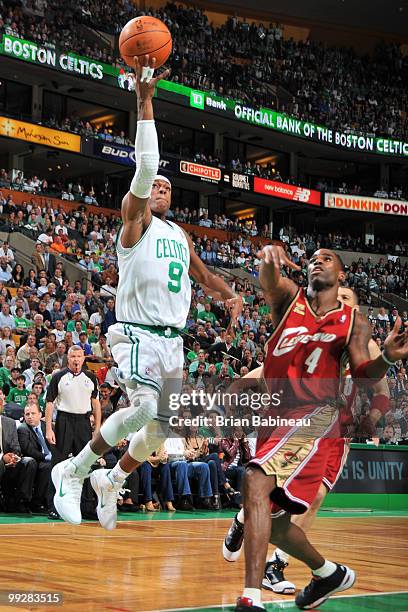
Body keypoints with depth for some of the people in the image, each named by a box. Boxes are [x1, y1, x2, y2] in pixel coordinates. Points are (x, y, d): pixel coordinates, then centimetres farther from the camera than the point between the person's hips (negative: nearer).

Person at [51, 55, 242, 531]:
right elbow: (145, 166, -16)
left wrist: (228, 293, 7)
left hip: (172, 339, 7)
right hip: (135, 332, -7)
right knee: (145, 407, -29)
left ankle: (111, 481, 32)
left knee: (162, 426, 9)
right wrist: (144, 101, -22)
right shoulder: (136, 219, -1)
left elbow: (202, 275, 30)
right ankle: (72, 471, -12)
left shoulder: (180, 236, 18)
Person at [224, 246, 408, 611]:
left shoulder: (354, 322, 7)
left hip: (314, 416, -5)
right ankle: (329, 573, 41)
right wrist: (269, 258, -38)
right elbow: (269, 283, -14)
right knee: (274, 521, 14)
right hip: (276, 415, 5)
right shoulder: (289, 298, 10)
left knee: (256, 481, -29)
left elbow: (363, 377, -2)